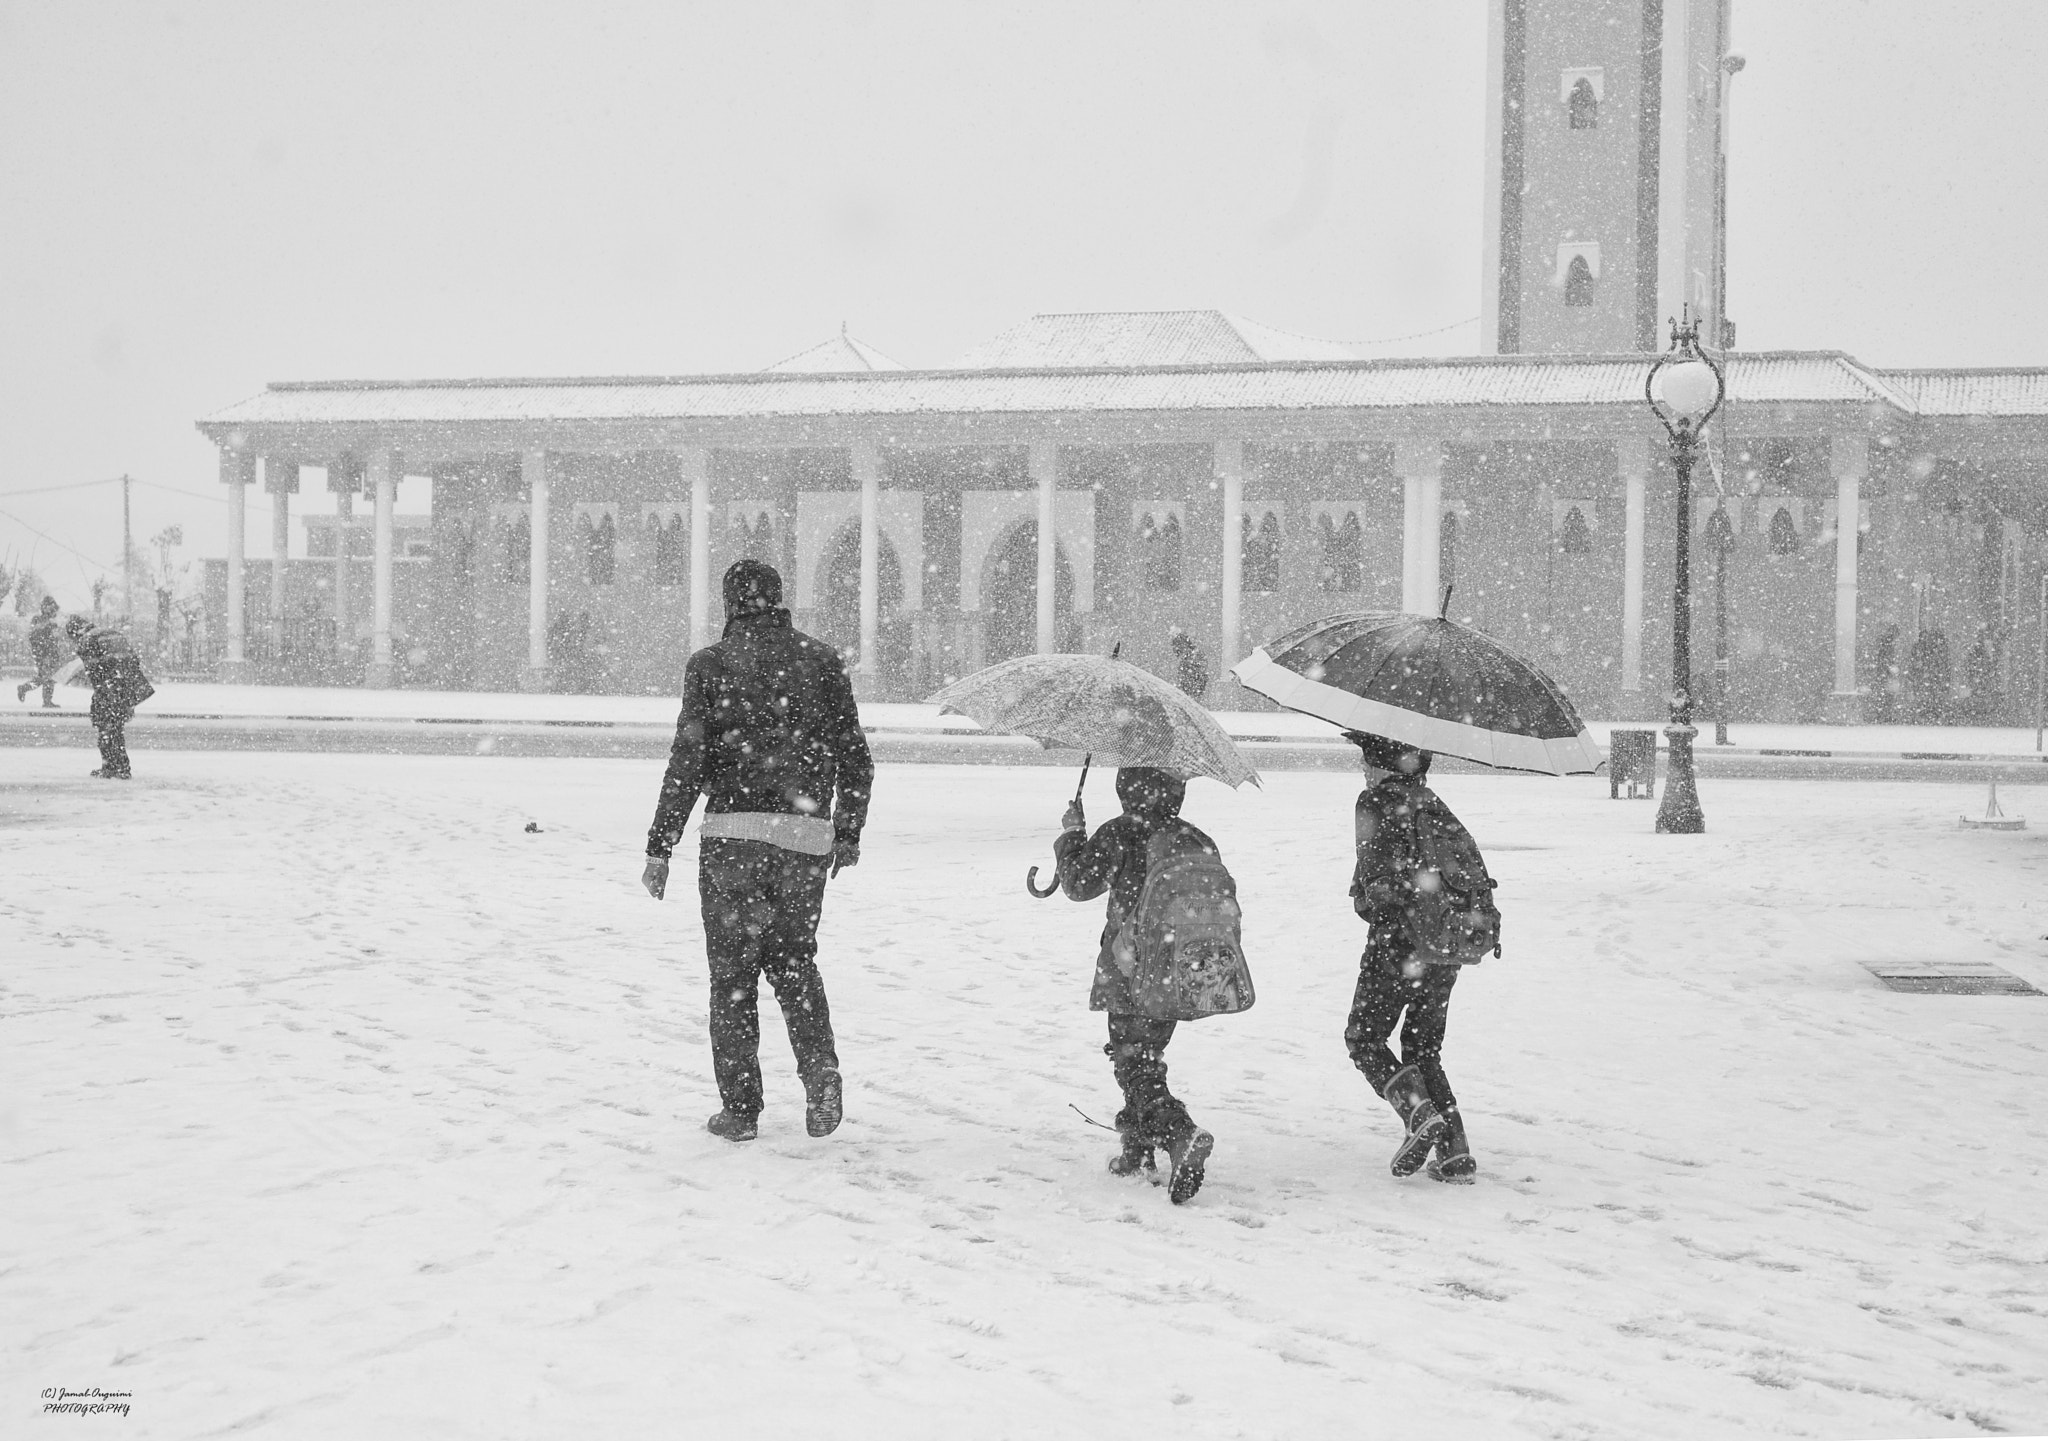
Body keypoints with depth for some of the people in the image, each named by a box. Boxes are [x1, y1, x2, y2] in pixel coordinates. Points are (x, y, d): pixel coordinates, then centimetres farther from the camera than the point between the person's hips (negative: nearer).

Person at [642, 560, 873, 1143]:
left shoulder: (711, 664, 0)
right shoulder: (822, 660, 8)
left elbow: (688, 761, -7)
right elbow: (856, 758, 7)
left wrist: (659, 849, -4)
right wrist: (848, 833, 19)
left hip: (732, 834, -2)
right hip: (807, 836, 2)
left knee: (733, 972, 8)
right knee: (794, 960, 19)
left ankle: (740, 1108, 8)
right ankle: (821, 1072, -3)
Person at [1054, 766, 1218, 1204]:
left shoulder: (1120, 836, -11)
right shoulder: (1199, 844, 3)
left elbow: (1079, 884, -5)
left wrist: (1072, 835, 9)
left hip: (1129, 979, -6)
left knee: (1136, 1068, -4)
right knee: (1145, 1058, 23)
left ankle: (1184, 1138, -26)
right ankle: (1137, 1150, 28)